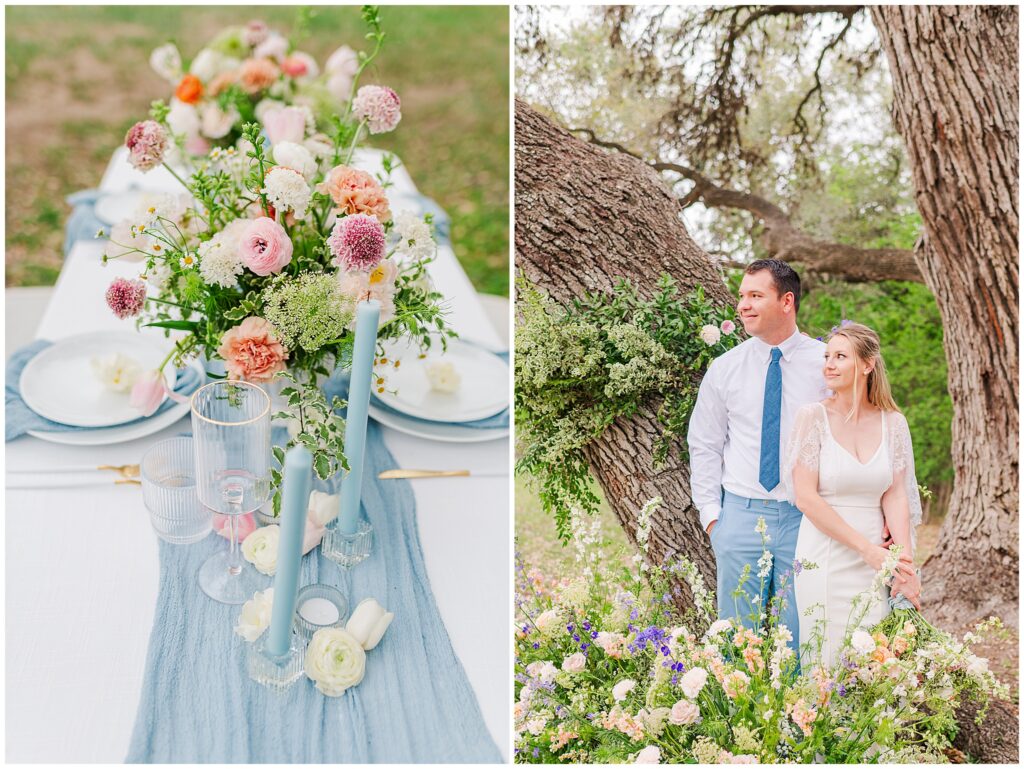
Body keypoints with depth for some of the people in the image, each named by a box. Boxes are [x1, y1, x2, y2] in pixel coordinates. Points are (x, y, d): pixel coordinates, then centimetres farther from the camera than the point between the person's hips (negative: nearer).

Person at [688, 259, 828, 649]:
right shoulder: (724, 369, 3)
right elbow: (704, 445, 8)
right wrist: (711, 513, 2)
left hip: (806, 517, -1)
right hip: (741, 515, 1)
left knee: (800, 636, 5)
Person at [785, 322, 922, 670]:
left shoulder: (892, 423, 4)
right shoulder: (813, 416, -5)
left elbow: (895, 496, -1)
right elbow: (805, 497, -10)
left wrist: (905, 563, -13)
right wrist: (867, 549, -13)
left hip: (877, 559, 3)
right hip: (826, 559, -3)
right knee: (829, 660, 2)